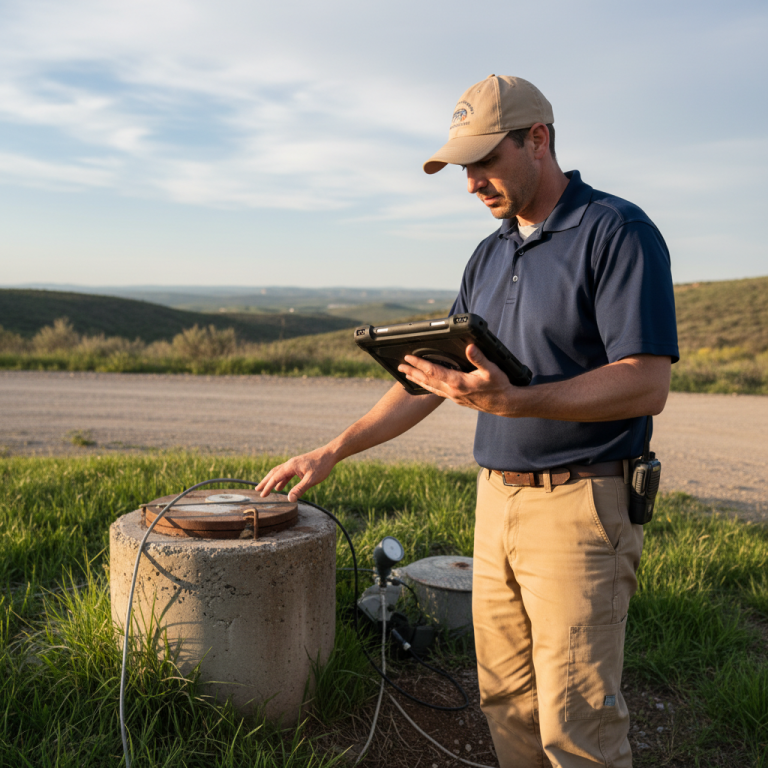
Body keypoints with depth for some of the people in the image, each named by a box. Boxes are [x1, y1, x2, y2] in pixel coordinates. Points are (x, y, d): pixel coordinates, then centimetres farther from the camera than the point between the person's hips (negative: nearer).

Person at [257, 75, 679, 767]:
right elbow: (430, 377, 16)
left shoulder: (616, 231, -9)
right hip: (497, 499, 7)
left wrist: (512, 401, -30)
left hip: (580, 505, -7)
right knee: (506, 701, 13)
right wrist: (334, 450, 10)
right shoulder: (489, 256, 14)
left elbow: (647, 384, -18)